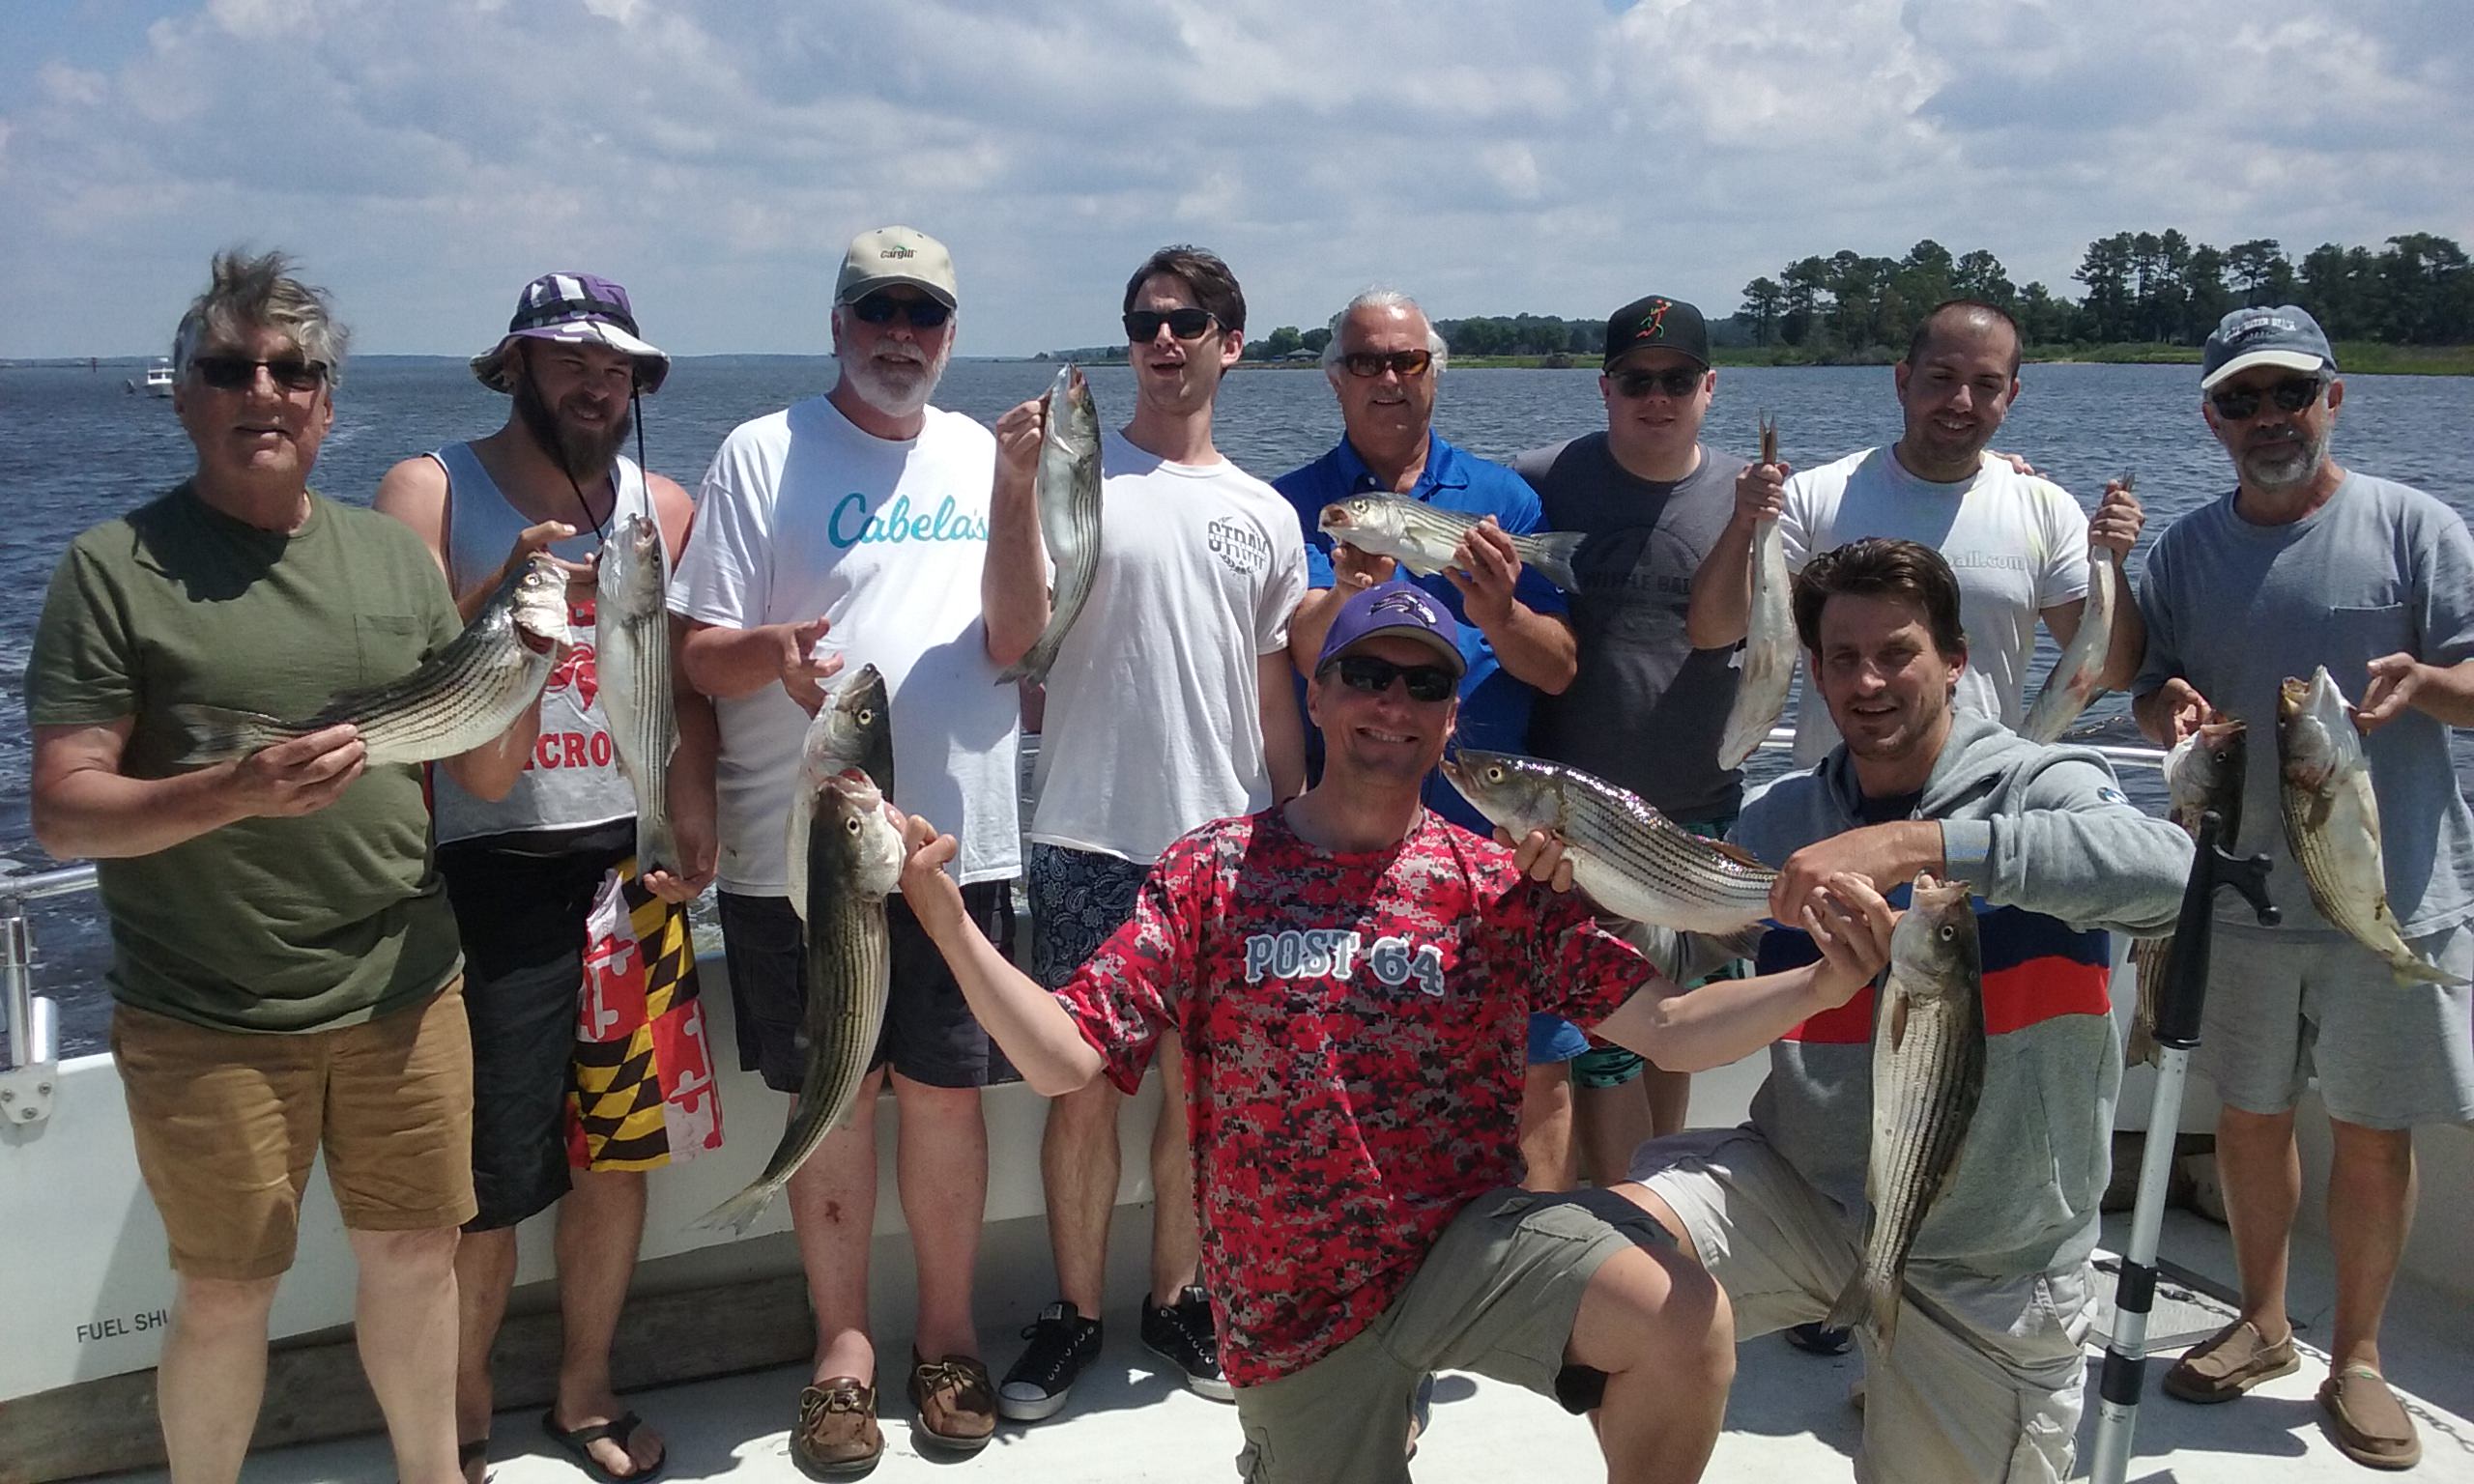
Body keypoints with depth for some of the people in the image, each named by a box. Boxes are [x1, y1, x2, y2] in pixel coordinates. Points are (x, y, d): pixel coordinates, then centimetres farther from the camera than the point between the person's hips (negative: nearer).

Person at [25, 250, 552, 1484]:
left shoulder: (392, 554, 6)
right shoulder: (114, 569, -5)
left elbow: (487, 775, 6)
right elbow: (63, 813, -9)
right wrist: (236, 791, -25)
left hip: (405, 994, 3)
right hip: (209, 1022, -3)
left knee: (414, 1253, 15)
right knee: (227, 1293, 9)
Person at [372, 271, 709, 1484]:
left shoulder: (662, 506, 9)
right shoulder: (429, 493, -1)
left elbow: (691, 680, 11)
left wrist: (698, 823, -2)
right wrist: (499, 595, -27)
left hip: (632, 864, 4)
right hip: (489, 872, -3)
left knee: (618, 1152, 11)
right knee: (488, 1182, 0)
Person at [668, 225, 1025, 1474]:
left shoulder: (984, 458, 9)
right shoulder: (761, 455, -1)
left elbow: (1016, 646, 3)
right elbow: (700, 655, -4)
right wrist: (769, 653, -26)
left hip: (959, 837, 2)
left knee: (945, 1090, 8)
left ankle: (946, 1336, 25)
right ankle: (843, 1344, 24)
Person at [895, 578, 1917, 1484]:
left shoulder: (1499, 888, -3)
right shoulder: (1213, 872, -5)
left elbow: (1669, 1026, -8)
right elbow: (1064, 1059, -11)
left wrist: (1819, 986, -25)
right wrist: (946, 920, -24)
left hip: (1470, 1237, 0)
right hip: (1293, 1304, 1)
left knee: (1684, 1324, -25)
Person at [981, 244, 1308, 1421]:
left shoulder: (1267, 515, 10)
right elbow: (1011, 638, -13)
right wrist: (1013, 484, -22)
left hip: (1226, 844, 3)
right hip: (1092, 840, -3)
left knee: (1198, 1086, 11)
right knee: (1084, 1087, 4)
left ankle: (1174, 1299, 28)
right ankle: (1074, 1312, 21)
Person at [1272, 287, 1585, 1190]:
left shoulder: (1500, 496, 8)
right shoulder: (1297, 505, 5)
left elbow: (1560, 670, 1)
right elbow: (1302, 656, -10)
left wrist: (1495, 613, -20)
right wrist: (1346, 592, -32)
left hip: (1496, 824, 1)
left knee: (1537, 1068, 1)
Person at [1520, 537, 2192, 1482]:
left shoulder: (2038, 788, -11)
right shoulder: (1782, 819, 2)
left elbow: (2169, 872, -33)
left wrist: (1919, 844, -41)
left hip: (1987, 1269, -2)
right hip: (1799, 1186, 2)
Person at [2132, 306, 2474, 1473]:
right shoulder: (2187, 547, 6)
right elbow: (2153, 693, 9)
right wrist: (2170, 708, -14)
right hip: (2239, 887, 3)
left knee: (2373, 1137, 5)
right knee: (2248, 1115, 14)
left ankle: (2356, 1361, 23)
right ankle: (2262, 1324, 34)